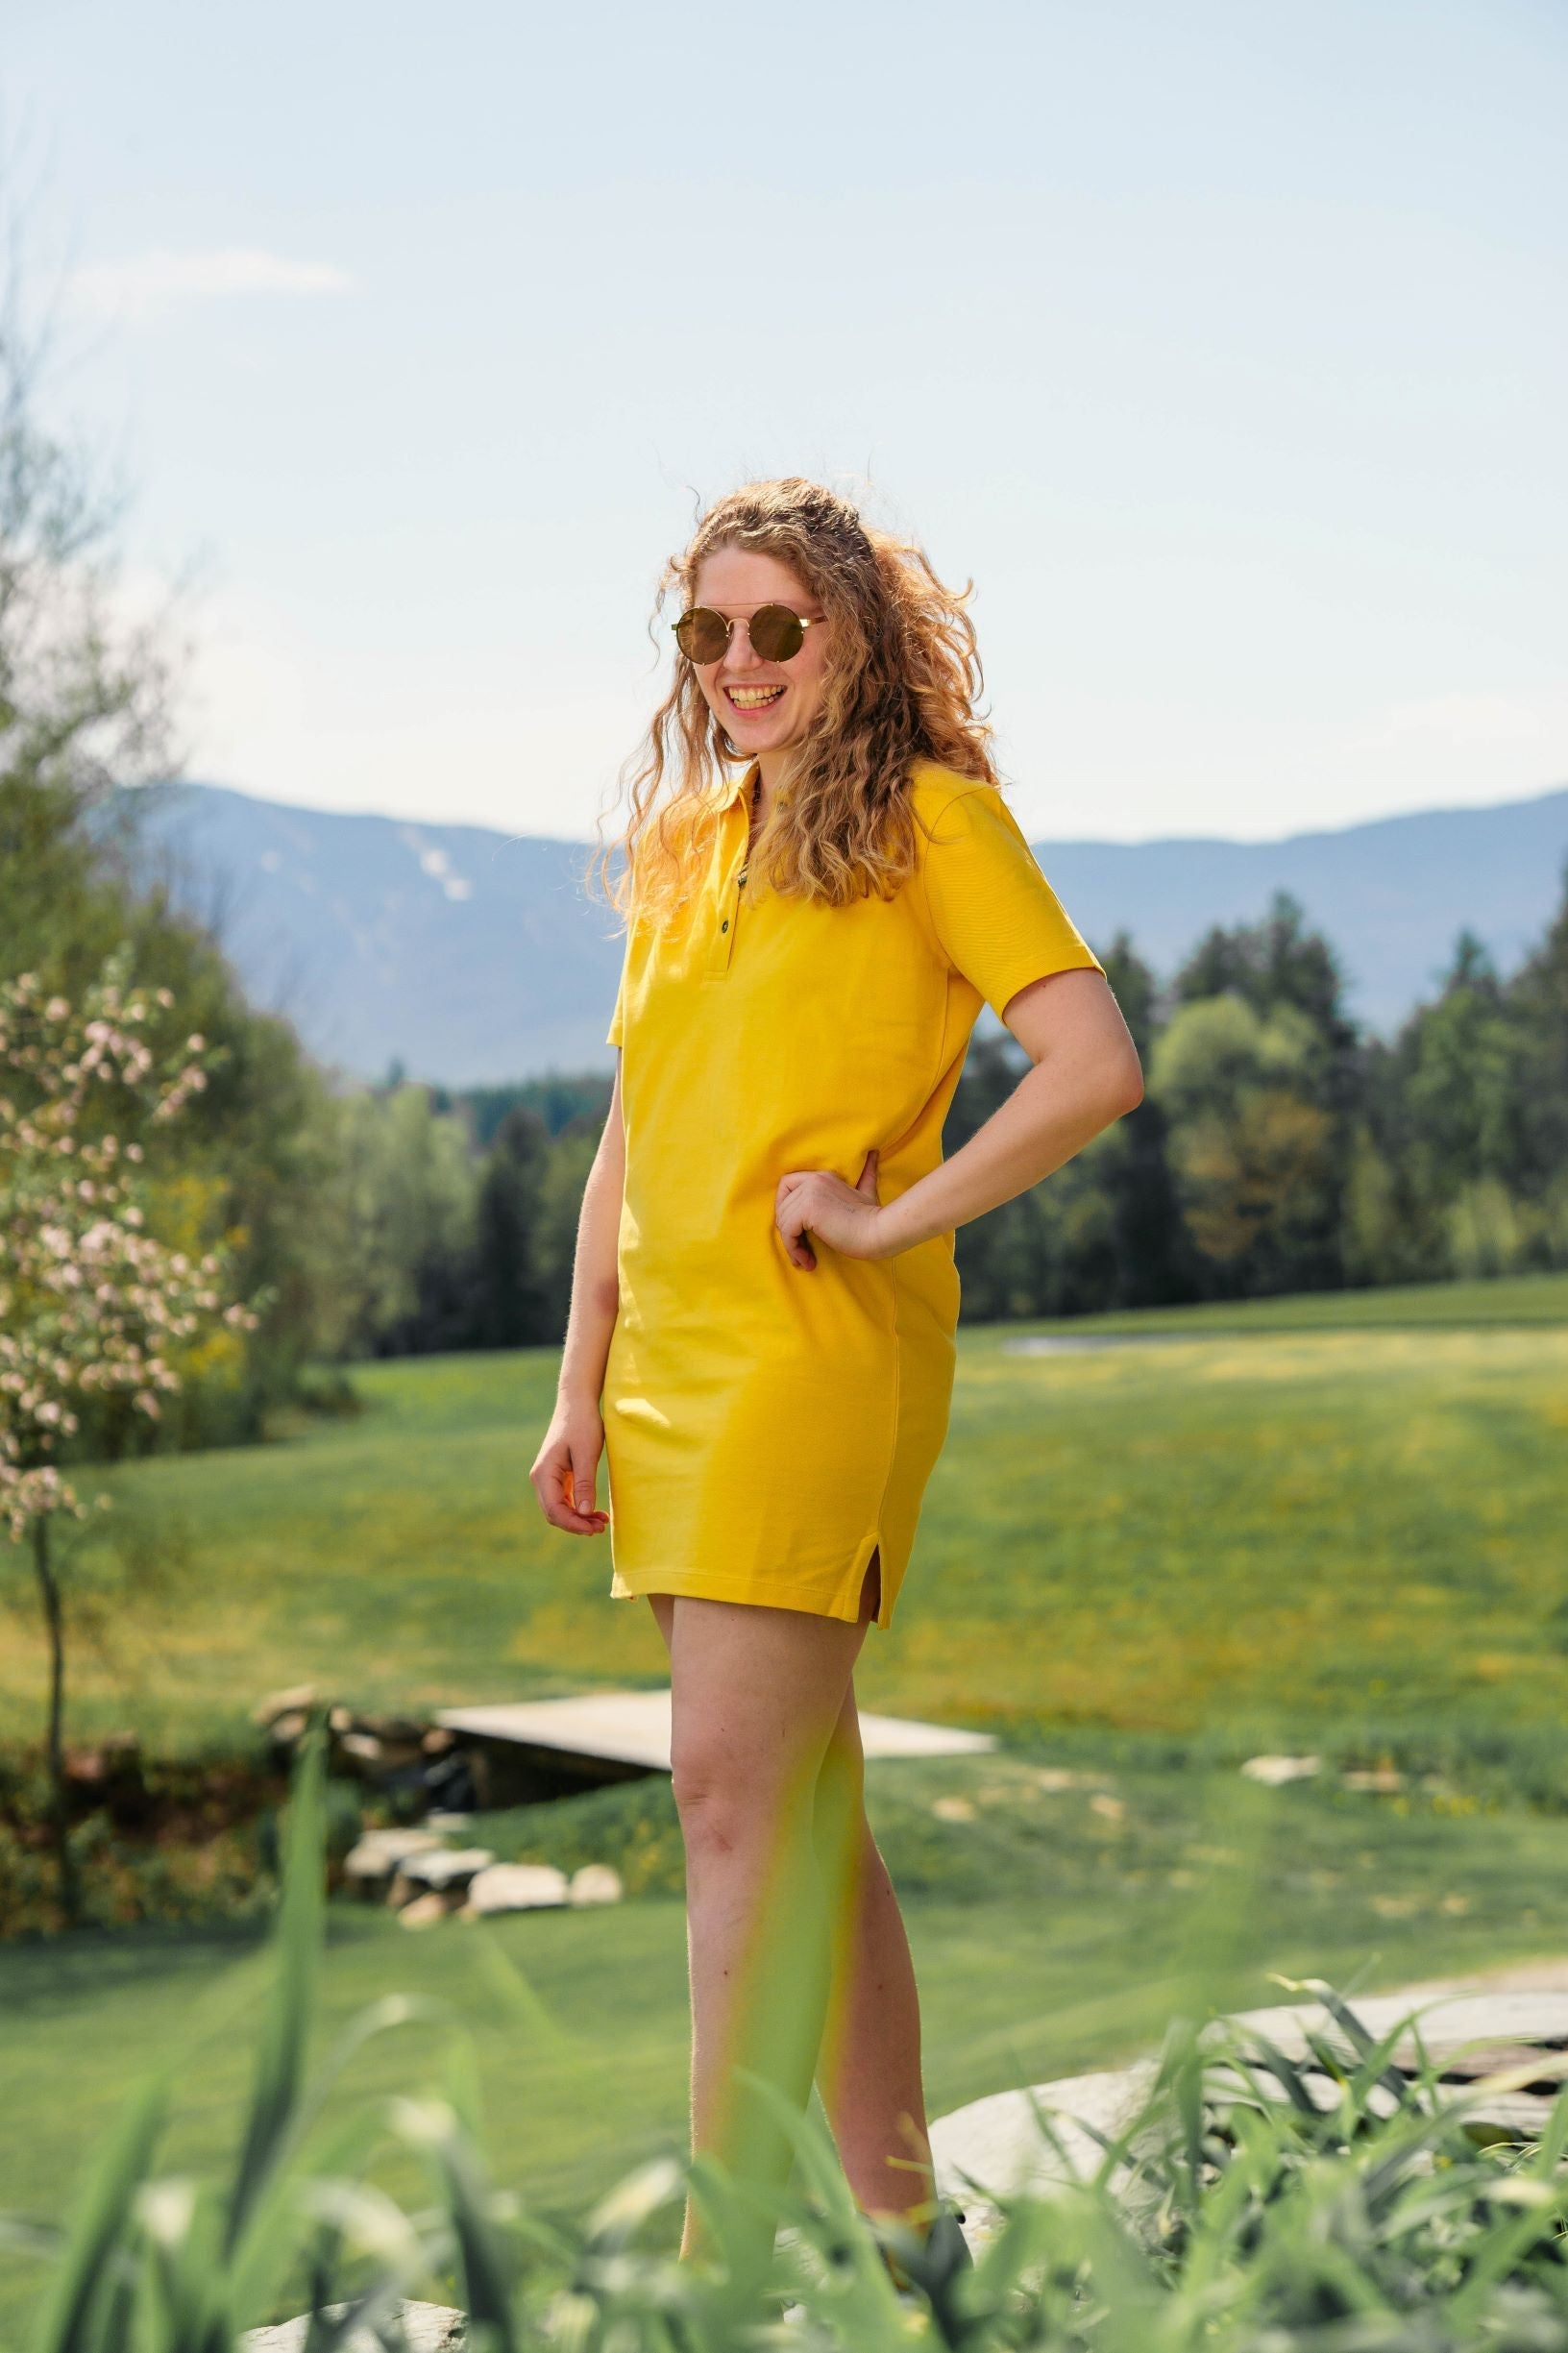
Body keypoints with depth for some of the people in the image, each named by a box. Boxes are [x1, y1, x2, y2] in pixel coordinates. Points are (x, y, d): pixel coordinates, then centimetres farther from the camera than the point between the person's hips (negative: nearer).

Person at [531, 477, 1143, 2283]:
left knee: (736, 1782, -11)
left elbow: (1096, 1066, -13)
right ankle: (893, 2203, 20)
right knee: (800, 1793, 10)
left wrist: (892, 1215, -12)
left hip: (824, 1347, -7)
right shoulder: (688, 848, 18)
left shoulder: (931, 818, -3)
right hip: (672, 1357, 7)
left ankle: (727, 2235, -6)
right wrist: (580, 1390, 15)